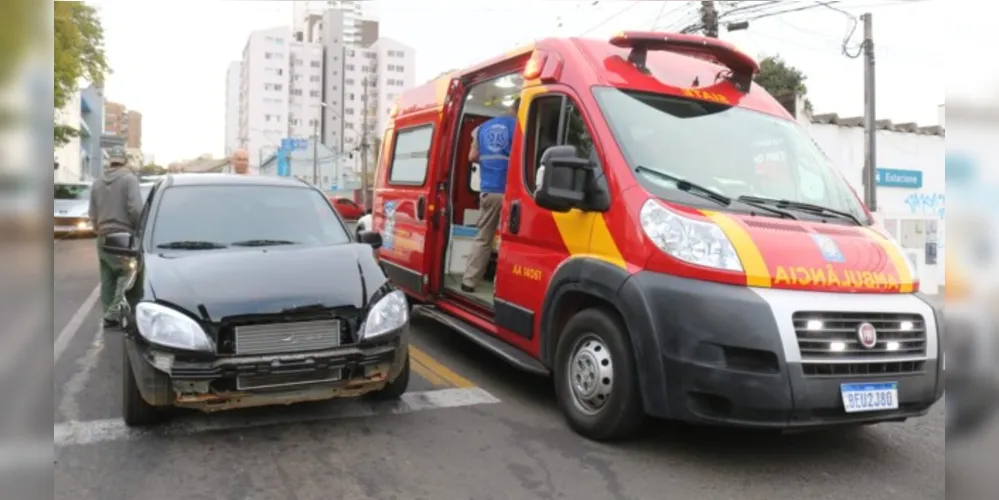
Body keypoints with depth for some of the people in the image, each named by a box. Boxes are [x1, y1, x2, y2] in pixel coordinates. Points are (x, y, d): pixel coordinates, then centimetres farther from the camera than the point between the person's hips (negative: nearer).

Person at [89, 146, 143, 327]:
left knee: (107, 279, 11)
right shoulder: (129, 179, -5)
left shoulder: (97, 183, 14)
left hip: (103, 238, 6)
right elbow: (135, 209, -16)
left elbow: (93, 215, 14)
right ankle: (114, 313, -12)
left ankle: (109, 315, 14)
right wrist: (139, 229, -1)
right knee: (127, 276, -3)